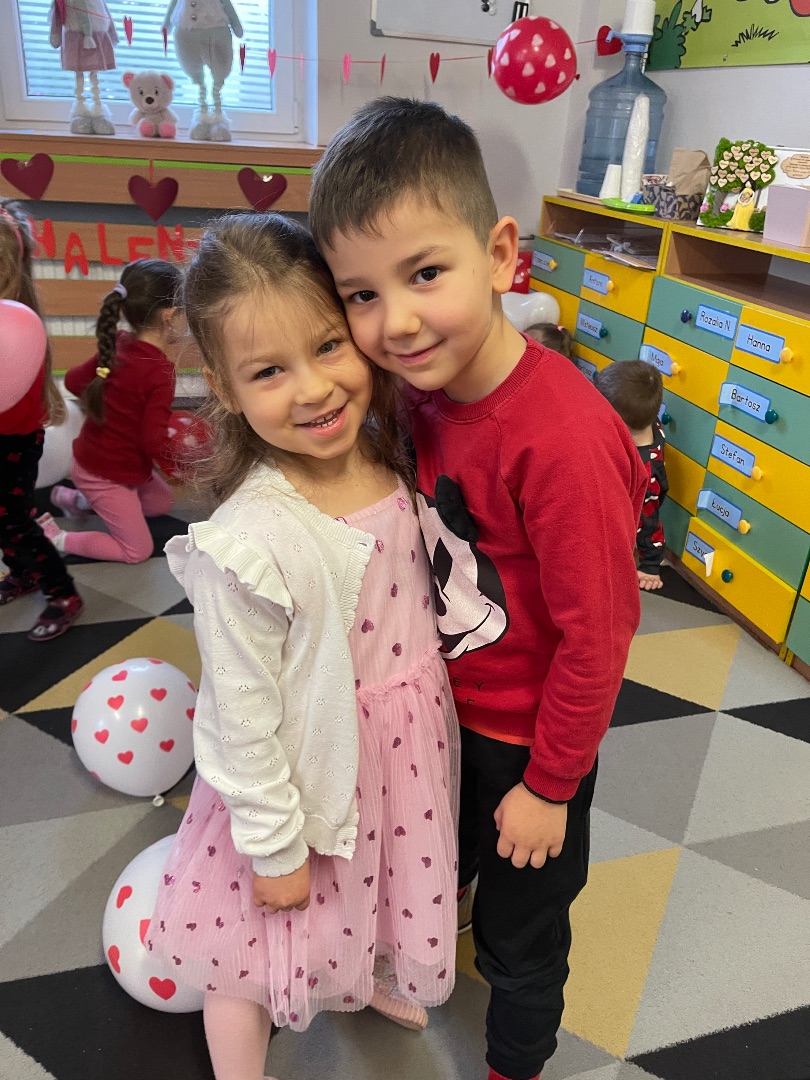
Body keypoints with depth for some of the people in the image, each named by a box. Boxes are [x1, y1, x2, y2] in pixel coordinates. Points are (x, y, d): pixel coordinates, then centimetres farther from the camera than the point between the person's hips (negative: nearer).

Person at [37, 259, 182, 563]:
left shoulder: (119, 344, -7)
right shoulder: (160, 373, -31)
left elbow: (73, 381, 4)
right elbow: (155, 444, -28)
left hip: (93, 455, 9)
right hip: (106, 476, -8)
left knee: (162, 503, 27)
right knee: (138, 550, 6)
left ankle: (80, 500, 26)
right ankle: (55, 537, 5)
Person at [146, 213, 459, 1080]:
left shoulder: (391, 455, -13)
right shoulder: (251, 544, -32)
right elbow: (242, 719, -20)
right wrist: (273, 847, -10)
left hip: (408, 742, 7)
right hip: (305, 777, -6)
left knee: (383, 896, 33)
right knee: (251, 960, 18)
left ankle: (369, 981, 67)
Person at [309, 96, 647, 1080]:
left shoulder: (561, 437, -33)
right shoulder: (426, 387, -10)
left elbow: (597, 633, -25)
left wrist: (549, 787, -13)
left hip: (527, 738, -6)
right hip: (442, 708, 6)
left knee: (519, 929, 21)